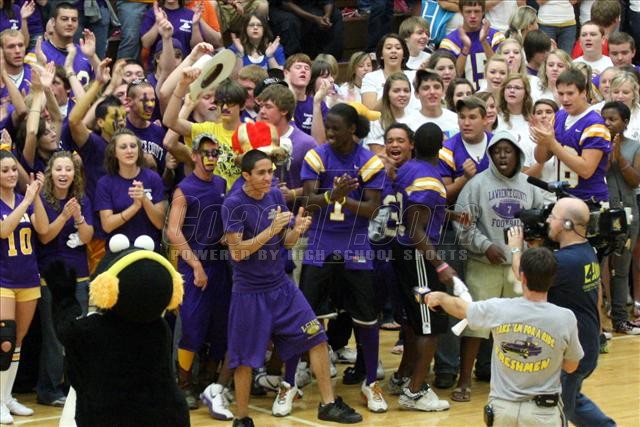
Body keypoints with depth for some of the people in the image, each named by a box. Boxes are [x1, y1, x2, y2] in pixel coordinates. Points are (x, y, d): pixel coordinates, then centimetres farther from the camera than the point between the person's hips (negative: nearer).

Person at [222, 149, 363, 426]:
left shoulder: (275, 195, 2)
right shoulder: (234, 204, -16)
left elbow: (286, 242, 7)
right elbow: (237, 252, -20)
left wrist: (296, 230, -16)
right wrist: (272, 229, -26)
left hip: (281, 286, 6)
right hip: (249, 292, -6)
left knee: (317, 338, 3)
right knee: (245, 360, 1)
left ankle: (328, 404, 13)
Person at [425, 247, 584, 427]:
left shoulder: (498, 309, -8)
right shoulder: (565, 319, -11)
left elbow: (459, 307, 13)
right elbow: (571, 366, 6)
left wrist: (440, 297, 35)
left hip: (502, 409, 2)